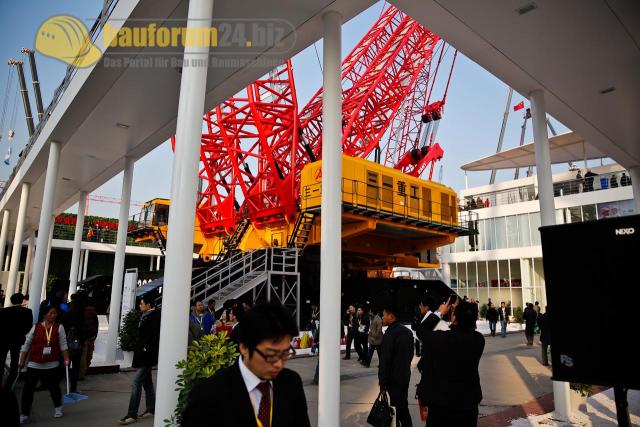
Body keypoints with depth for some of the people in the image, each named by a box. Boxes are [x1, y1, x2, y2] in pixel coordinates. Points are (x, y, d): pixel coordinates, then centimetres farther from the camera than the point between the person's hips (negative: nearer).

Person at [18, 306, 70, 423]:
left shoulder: (59, 327, -3)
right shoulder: (36, 327, -2)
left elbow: (63, 345, -1)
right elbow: (26, 344, 3)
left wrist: (66, 359, -5)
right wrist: (22, 361, 2)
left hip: (51, 365, -1)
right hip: (34, 364, 1)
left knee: (53, 386, 9)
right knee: (28, 389, 2)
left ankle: (58, 407, 31)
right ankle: (24, 414, 17)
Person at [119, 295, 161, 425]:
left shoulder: (155, 317, -17)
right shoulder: (146, 316, 11)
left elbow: (155, 337, -22)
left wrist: (148, 351, -20)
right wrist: (139, 350, 12)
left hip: (147, 355, -10)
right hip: (143, 355, 10)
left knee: (136, 383, -7)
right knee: (147, 382, 16)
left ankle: (132, 414, -1)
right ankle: (151, 409, 25)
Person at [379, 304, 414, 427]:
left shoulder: (390, 334, -21)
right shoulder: (407, 331, 4)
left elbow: (385, 361, -21)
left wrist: (382, 383, -14)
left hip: (393, 378, -8)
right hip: (405, 375, 8)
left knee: (395, 408, 3)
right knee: (404, 406, 19)